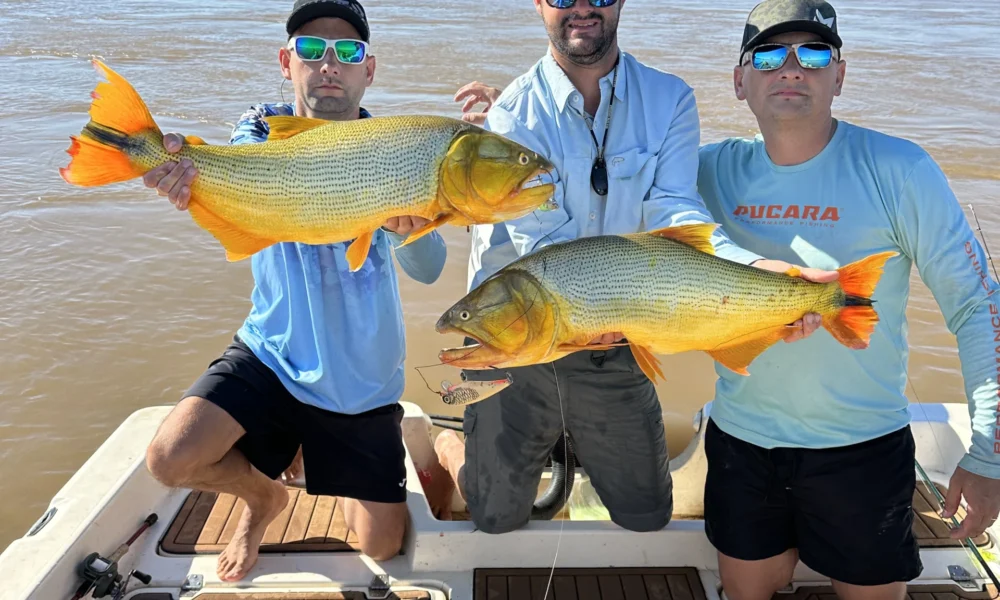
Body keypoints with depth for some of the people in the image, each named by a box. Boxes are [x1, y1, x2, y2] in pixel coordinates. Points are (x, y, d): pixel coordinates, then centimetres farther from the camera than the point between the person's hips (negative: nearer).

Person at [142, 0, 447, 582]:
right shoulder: (263, 134, -8)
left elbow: (429, 268, -27)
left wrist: (409, 228, -50)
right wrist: (183, 165, -56)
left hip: (362, 380, 0)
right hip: (273, 353, 1)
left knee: (382, 547, 6)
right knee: (171, 458, -19)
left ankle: (322, 461, 38)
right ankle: (265, 494, 16)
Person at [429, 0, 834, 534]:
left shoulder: (670, 101, -5)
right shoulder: (512, 114, -12)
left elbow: (675, 213, -17)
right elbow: (544, 240, -22)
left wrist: (759, 270, -37)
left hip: (615, 345, 3)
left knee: (647, 515, 17)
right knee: (498, 517, 12)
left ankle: (572, 449, 45)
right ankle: (452, 451, 45)